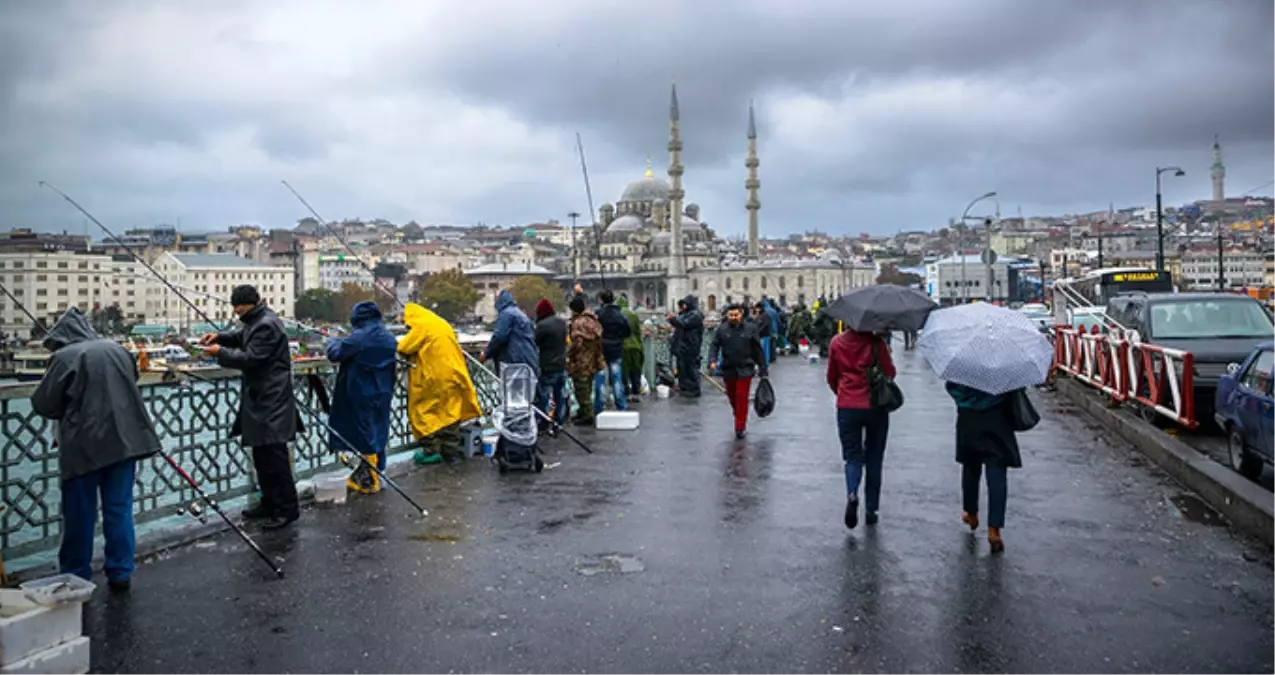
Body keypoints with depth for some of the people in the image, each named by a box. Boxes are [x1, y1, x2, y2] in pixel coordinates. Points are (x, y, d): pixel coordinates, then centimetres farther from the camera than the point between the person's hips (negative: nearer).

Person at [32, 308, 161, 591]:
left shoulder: (65, 357, -9)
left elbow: (42, 405, -3)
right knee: (119, 509, 11)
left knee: (80, 514, 9)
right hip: (124, 439, 5)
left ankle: (76, 576, 19)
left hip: (84, 445, -4)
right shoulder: (117, 348, 8)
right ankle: (120, 573, 15)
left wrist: (68, 410, 15)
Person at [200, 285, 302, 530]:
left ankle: (287, 509, -2)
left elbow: (250, 358, -21)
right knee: (261, 455, 16)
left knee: (274, 455, -8)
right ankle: (269, 503, 26)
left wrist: (220, 352, -9)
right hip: (259, 400, 11)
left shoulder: (266, 325, -18)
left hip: (271, 402, -11)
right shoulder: (257, 321, 15)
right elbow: (242, 336, 31)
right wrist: (220, 336, 12)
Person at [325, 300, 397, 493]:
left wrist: (333, 341, 10)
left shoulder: (359, 337, -16)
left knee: (365, 435, 2)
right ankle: (367, 475, 26)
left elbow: (334, 353, -13)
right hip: (382, 394, 7)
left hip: (362, 395, -7)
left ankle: (369, 480, 9)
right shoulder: (389, 338, 7)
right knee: (376, 434, 14)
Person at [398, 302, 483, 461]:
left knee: (425, 412, 5)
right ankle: (451, 451, 14)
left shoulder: (421, 326, -7)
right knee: (450, 412, 10)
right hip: (452, 375, 7)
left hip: (433, 378, -7)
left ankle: (430, 450, 4)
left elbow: (404, 348, -10)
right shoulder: (442, 323, 17)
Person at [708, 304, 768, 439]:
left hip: (745, 370, -2)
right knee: (732, 398, 14)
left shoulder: (750, 328, -1)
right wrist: (712, 360, -19)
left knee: (742, 398, -3)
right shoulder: (722, 329, 0)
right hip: (728, 370, 2)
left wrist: (763, 370, 3)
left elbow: (758, 350, 2)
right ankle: (739, 417, 40)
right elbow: (714, 346, 0)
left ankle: (740, 427, 6)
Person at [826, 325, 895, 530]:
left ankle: (852, 494, -20)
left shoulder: (836, 342, -1)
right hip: (876, 407, -1)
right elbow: (889, 373, -6)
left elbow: (831, 378, 8)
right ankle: (871, 509, 17)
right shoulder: (876, 342, -9)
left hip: (846, 407, 1)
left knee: (853, 456, 9)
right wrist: (886, 353, 12)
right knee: (873, 458, 13)